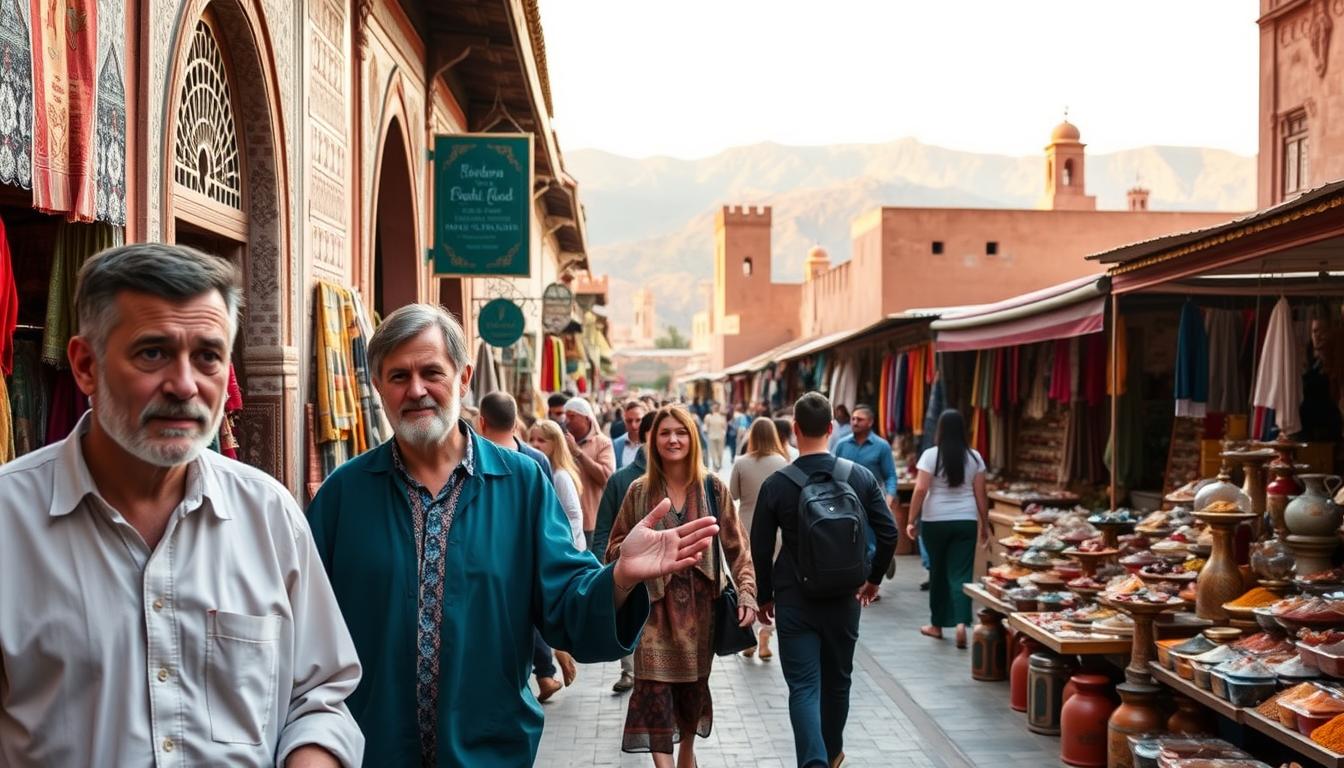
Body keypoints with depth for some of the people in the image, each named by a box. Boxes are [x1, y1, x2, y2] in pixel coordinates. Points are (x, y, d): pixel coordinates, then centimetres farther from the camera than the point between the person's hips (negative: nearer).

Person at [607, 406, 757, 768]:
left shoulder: (712, 488, 0)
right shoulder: (639, 490, 0)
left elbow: (736, 545, 0)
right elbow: (616, 546, 6)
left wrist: (746, 591, -11)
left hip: (698, 602, 1)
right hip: (654, 601, -1)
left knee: (694, 681, 15)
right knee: (655, 686, -10)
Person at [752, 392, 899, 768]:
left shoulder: (776, 484, -11)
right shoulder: (861, 477, -5)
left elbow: (760, 549, -6)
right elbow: (888, 533, -2)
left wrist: (765, 596, 9)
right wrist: (873, 578, 14)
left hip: (795, 600, -3)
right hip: (844, 599, 3)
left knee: (804, 687, 0)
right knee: (837, 680, 20)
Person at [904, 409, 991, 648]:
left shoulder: (931, 455, -5)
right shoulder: (974, 457, 3)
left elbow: (920, 490, -10)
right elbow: (980, 494, 4)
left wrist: (912, 520, -2)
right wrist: (984, 525, 12)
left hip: (935, 521, -1)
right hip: (966, 521, 1)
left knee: (938, 572, 12)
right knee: (961, 573, 0)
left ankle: (937, 625, 24)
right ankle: (962, 623, -19)